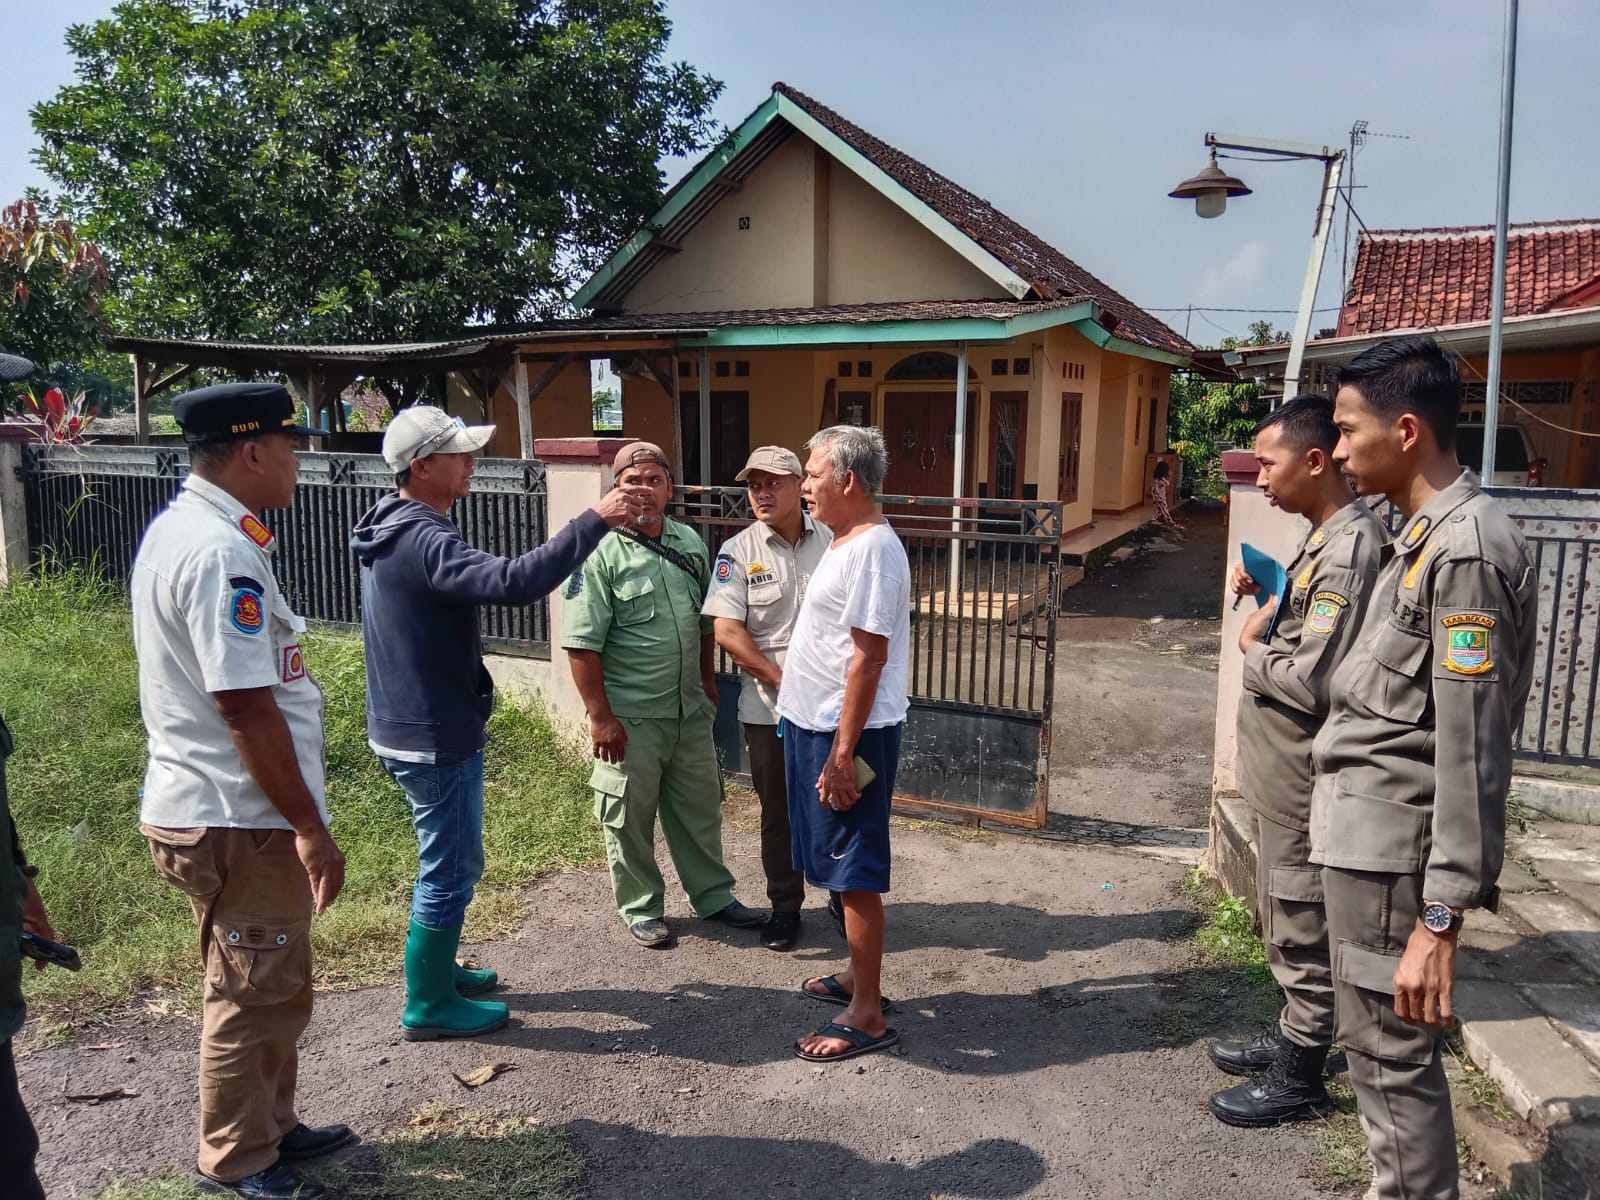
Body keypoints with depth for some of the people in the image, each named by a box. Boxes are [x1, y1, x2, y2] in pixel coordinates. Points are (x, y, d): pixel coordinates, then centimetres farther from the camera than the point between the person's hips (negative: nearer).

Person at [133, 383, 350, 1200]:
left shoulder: (177, 528, 9)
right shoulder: (220, 552, -24)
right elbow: (245, 705, -26)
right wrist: (308, 825, -20)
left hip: (208, 804, 10)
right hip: (239, 820, -10)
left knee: (269, 987, 23)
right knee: (255, 999, 8)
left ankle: (271, 1126, 39)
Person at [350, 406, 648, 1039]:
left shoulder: (394, 530, 8)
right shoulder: (423, 541, -25)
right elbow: (515, 581, -40)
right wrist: (595, 520, -38)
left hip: (412, 727, 10)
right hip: (435, 738, -10)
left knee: (450, 862, 24)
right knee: (450, 870, 5)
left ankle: (435, 968, 40)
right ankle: (428, 1006, 20)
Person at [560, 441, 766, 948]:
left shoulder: (690, 542, 6)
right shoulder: (602, 552, -13)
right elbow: (583, 643, -16)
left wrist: (708, 682, 15)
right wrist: (600, 716, -18)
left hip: (691, 710, 6)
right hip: (630, 716, -6)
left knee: (700, 808, 17)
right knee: (631, 816, 9)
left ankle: (713, 896, 34)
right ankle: (641, 909, 27)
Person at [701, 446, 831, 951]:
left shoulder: (832, 541, 0)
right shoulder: (739, 551, -4)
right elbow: (727, 631, -10)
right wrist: (782, 680, -12)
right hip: (769, 707, -1)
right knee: (778, 812, 11)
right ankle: (785, 906, 29)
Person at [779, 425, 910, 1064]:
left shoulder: (872, 549, -19)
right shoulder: (844, 541, 12)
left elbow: (869, 657, -23)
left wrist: (842, 753, -23)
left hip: (847, 735, -10)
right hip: (815, 725, 10)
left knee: (854, 875, -1)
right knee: (842, 869, 20)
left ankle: (867, 1017, 10)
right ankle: (857, 975, 35)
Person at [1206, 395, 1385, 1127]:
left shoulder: (1351, 549, -23)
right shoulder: (1323, 536, 9)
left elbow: (1311, 681, -27)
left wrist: (1252, 651, -10)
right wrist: (1266, 593, 5)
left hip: (1304, 779, -10)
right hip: (1283, 772, 10)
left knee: (1302, 928, 5)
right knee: (1283, 919, 22)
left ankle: (1299, 1078, 21)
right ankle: (1292, 1039, 39)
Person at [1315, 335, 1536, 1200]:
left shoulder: (1467, 550, -18)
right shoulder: (1425, 533, 11)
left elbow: (1471, 753, -22)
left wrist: (1440, 918, -22)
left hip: (1391, 850, -10)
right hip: (1369, 837, 10)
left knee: (1391, 1058, 3)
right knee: (1380, 1049, 20)